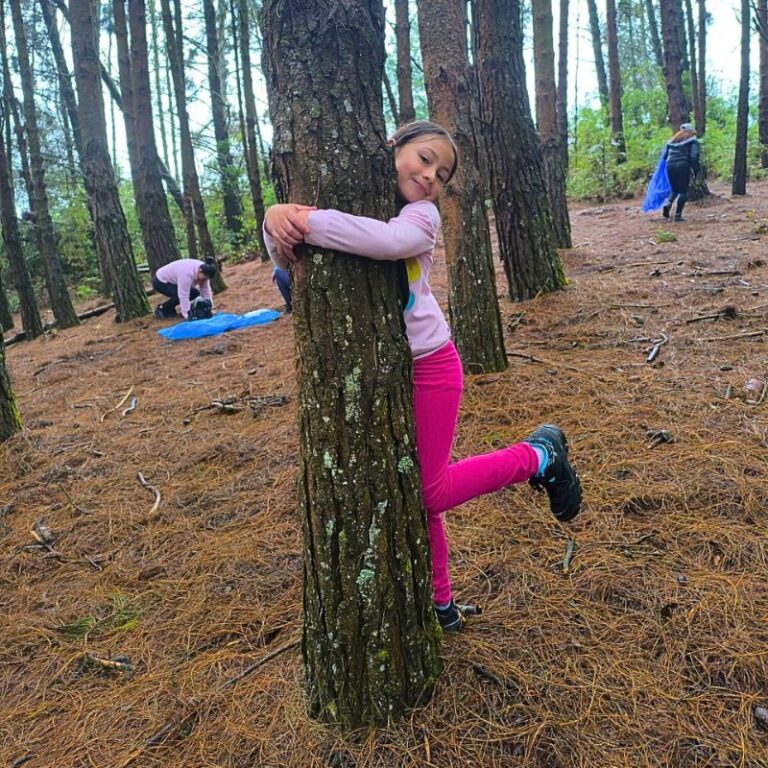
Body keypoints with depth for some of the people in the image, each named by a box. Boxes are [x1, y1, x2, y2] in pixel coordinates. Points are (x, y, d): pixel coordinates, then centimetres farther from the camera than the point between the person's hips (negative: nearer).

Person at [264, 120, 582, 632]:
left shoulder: (422, 214, -13)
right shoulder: (350, 202, 1)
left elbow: (392, 241, -38)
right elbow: (284, 263, -9)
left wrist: (308, 222, -35)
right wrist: (278, 218, -30)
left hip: (426, 366, -5)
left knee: (428, 493, 2)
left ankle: (540, 455, 22)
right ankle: (440, 603, 35)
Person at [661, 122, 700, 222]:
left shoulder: (671, 140, 22)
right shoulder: (692, 140, 8)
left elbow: (663, 156, 15)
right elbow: (694, 156, -5)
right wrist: (695, 170, -3)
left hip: (670, 165, 4)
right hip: (683, 165, -4)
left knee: (674, 189, 18)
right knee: (683, 191, 3)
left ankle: (668, 203, -12)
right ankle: (678, 215, -4)